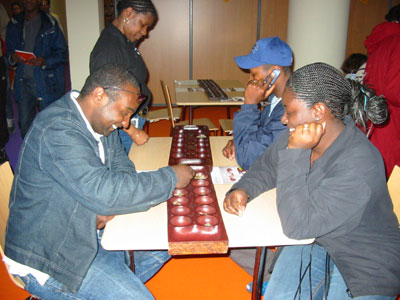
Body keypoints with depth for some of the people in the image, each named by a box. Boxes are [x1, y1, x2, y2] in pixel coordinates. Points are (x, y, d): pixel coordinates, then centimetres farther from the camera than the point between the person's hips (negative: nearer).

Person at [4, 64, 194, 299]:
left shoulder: (100, 120, 2)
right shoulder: (58, 131, -29)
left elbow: (121, 162, 9)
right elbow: (104, 192, -36)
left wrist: (108, 204, -14)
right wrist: (172, 178, -25)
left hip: (89, 229, 9)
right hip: (50, 257, -9)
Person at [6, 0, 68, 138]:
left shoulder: (50, 23, 0)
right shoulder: (14, 24, 13)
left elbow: (63, 54, -3)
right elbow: (9, 50, 19)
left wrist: (45, 61, -20)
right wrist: (12, 57, -5)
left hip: (46, 82, -3)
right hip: (23, 82, 4)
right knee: (24, 125, 8)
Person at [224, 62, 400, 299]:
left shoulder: (358, 166, -31)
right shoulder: (301, 133, -10)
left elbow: (296, 226, -31)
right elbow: (267, 166, 7)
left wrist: (295, 153, -36)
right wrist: (243, 189, -13)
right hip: (318, 240, 5)